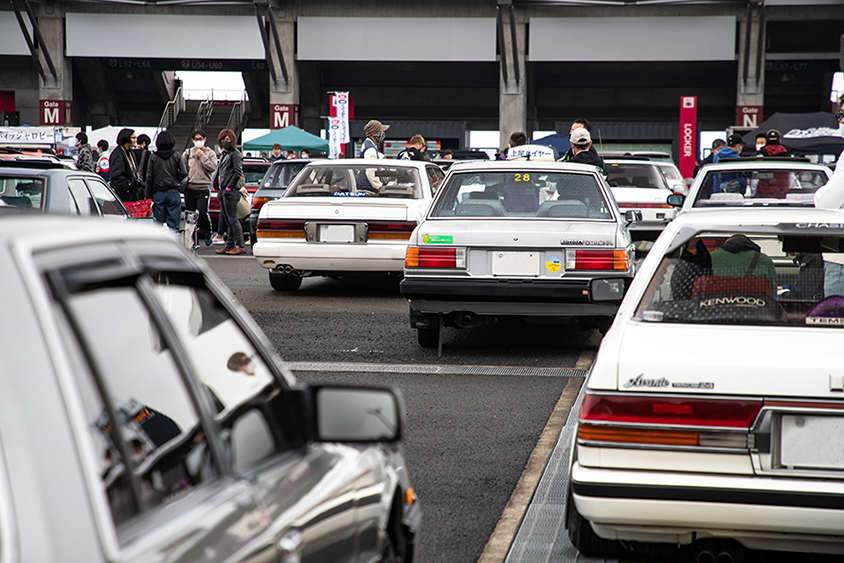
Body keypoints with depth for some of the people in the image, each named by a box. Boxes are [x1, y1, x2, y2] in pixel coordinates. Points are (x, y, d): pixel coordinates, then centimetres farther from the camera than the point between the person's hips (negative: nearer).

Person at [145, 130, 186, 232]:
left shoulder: (153, 158, 1)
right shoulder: (176, 156, -1)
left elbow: (149, 178, 1)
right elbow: (183, 174, -7)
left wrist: (148, 196, 6)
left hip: (158, 193, 1)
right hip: (173, 192, 0)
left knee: (159, 224, 4)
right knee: (173, 223, 0)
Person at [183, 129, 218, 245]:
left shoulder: (210, 153, 5)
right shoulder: (188, 153, 12)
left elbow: (213, 167, -11)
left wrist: (202, 156, -10)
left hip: (203, 189, -3)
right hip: (189, 188, 3)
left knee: (203, 212, -14)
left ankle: (208, 234, 5)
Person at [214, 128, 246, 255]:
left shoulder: (235, 154, -7)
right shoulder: (224, 155, 21)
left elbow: (238, 172, -16)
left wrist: (229, 187, -18)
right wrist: (219, 188, 15)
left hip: (231, 192, -9)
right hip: (223, 191, 9)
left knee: (232, 219, -10)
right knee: (227, 220, 10)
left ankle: (241, 246, -9)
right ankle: (229, 245, 12)